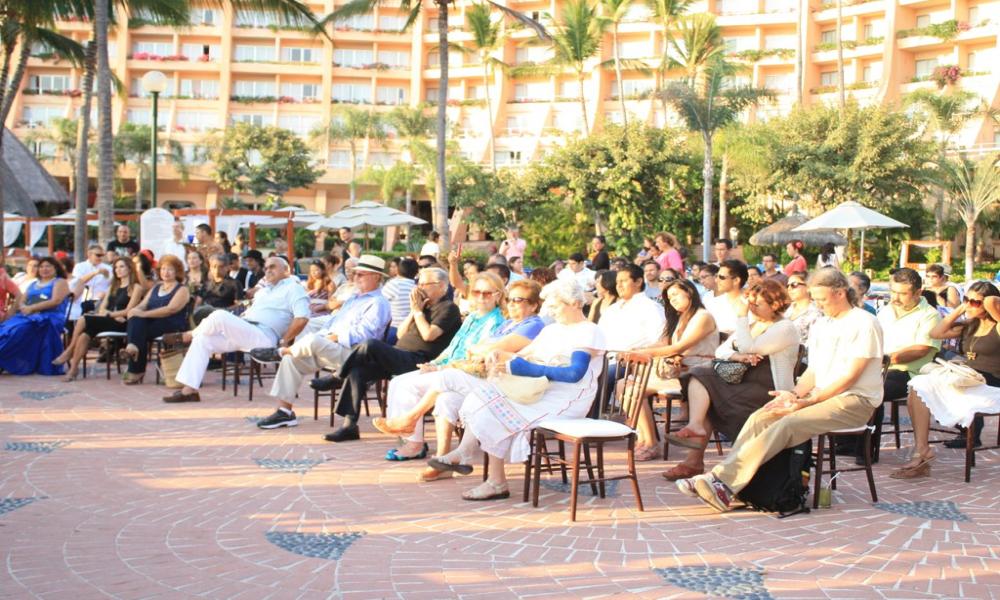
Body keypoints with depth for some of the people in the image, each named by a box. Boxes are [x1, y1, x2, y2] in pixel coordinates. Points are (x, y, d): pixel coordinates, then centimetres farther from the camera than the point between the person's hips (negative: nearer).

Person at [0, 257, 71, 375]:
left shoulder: (60, 282, 8)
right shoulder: (33, 284, 29)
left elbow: (55, 301, -8)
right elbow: (22, 302, 22)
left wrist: (32, 308, -14)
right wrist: (23, 308, -5)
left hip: (51, 317, -6)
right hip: (29, 316, 6)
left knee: (21, 329, -34)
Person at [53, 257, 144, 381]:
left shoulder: (136, 287, 4)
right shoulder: (113, 286, 27)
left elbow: (128, 311, -6)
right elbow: (102, 308, 16)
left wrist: (109, 314, -9)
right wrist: (108, 314, -5)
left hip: (122, 323, -6)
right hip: (108, 321, 6)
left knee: (83, 320, -26)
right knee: (84, 334, -28)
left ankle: (69, 351, -14)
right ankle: (73, 368, -27)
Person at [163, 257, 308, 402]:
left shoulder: (292, 288, -1)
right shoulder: (264, 289, 28)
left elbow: (302, 318, -17)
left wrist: (283, 341, -13)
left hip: (264, 337, -10)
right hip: (243, 334, 10)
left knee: (219, 316, -26)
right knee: (203, 339, -2)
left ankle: (187, 336, 5)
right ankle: (189, 390, -7)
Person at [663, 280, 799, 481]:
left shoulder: (785, 329, -5)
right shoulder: (750, 325, 21)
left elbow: (748, 347, -17)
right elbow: (720, 351, 12)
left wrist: (741, 318, -8)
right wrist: (737, 356, -10)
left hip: (767, 391, -8)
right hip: (740, 382, 8)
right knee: (700, 375, -17)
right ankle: (695, 427, -31)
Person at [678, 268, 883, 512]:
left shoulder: (864, 324, -7)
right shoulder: (820, 326, 19)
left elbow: (851, 376, -13)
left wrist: (810, 400, -18)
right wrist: (794, 394, -3)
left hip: (855, 401, -8)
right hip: (820, 396, 8)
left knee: (788, 424, -30)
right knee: (760, 418, -16)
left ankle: (725, 483, -37)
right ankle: (720, 477, -28)